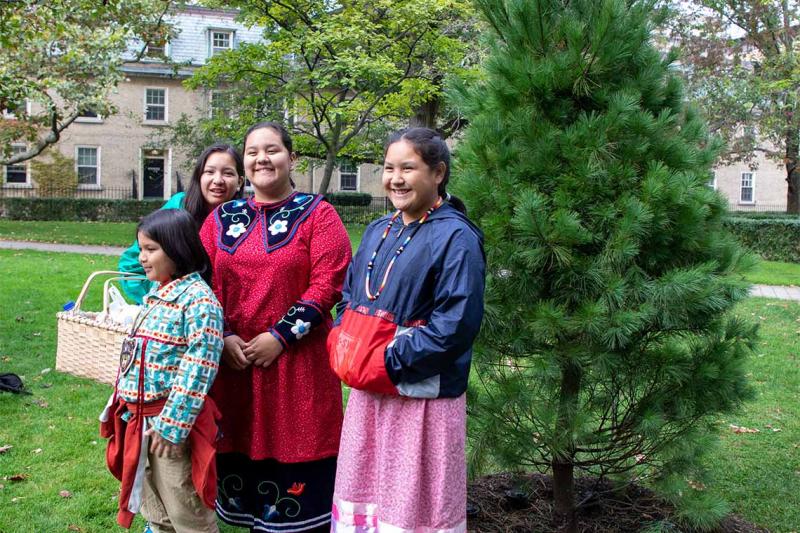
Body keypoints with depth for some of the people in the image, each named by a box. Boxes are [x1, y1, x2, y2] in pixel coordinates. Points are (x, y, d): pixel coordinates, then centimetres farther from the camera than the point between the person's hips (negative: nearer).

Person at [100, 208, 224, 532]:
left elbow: (197, 370, -22)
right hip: (139, 421, 9)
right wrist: (125, 408, 18)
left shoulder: (198, 299, -18)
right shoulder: (156, 294, 11)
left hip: (171, 423, -9)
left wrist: (173, 425, -22)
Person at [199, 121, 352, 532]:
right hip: (233, 360, 4)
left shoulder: (318, 215, -1)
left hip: (296, 361, -4)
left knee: (297, 465, 1)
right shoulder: (223, 217, 11)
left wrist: (280, 336, -15)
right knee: (243, 450, 11)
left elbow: (327, 283, -10)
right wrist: (223, 337, -7)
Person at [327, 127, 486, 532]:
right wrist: (342, 346, 1)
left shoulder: (456, 238, -13)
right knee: (364, 491, 18)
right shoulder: (377, 232, 11)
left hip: (422, 398, -7)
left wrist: (390, 362, -19)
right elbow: (350, 297, 18)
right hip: (367, 393, 7)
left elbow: (456, 324, -20)